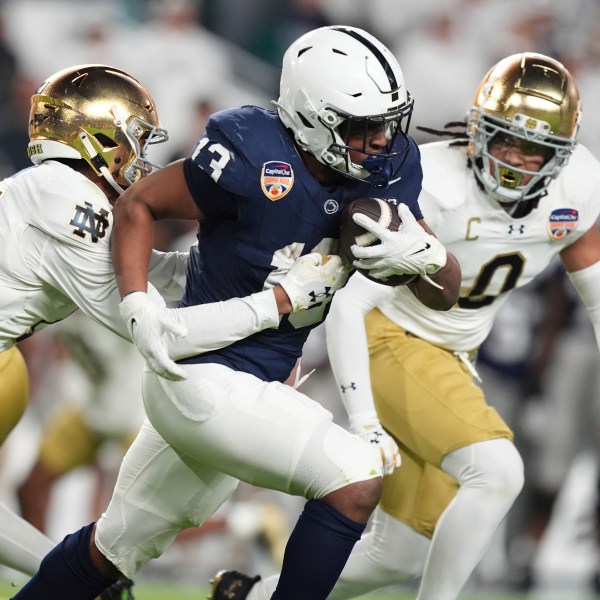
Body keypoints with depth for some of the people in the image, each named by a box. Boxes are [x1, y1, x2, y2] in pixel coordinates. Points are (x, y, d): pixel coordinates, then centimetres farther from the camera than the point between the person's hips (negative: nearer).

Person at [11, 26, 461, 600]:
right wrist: (138, 311, -19)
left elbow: (444, 295, 2)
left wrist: (425, 254, -20)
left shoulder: (383, 174, -3)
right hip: (203, 376, -8)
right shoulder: (254, 160, -22)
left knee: (116, 546, 21)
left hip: (257, 384, 8)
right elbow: (137, 205, -9)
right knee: (357, 477, -20)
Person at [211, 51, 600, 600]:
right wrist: (362, 420, -33)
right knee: (496, 471, -28)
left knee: (403, 555, 9)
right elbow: (347, 301, -28)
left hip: (452, 357, 7)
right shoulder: (433, 187, -28)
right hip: (390, 340, -7)